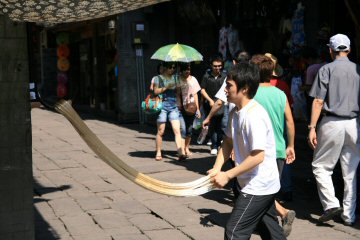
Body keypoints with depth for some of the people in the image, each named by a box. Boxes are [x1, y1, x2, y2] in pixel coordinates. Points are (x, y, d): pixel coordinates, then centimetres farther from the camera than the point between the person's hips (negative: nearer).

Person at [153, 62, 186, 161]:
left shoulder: (174, 78, 15)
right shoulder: (159, 78, 3)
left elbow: (177, 92, 18)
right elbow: (156, 91, -8)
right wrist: (166, 87, -17)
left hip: (173, 107, 3)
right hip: (162, 106, -3)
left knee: (177, 130, -9)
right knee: (160, 131, 3)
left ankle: (181, 153, -14)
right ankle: (158, 153, 15)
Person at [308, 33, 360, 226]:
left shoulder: (327, 69, -3)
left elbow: (318, 101, -9)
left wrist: (312, 127, -8)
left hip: (332, 123, -4)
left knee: (320, 166, 9)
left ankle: (331, 204, -6)